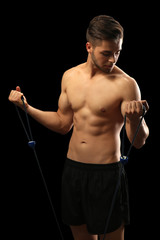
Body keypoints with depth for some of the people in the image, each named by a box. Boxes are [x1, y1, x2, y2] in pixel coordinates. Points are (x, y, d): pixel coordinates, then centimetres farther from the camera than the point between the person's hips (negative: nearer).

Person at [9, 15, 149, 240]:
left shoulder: (125, 84, -14)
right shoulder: (70, 76, 4)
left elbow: (138, 142, -13)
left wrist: (134, 119, -34)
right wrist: (27, 107, 9)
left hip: (106, 173, -5)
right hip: (72, 168, 6)